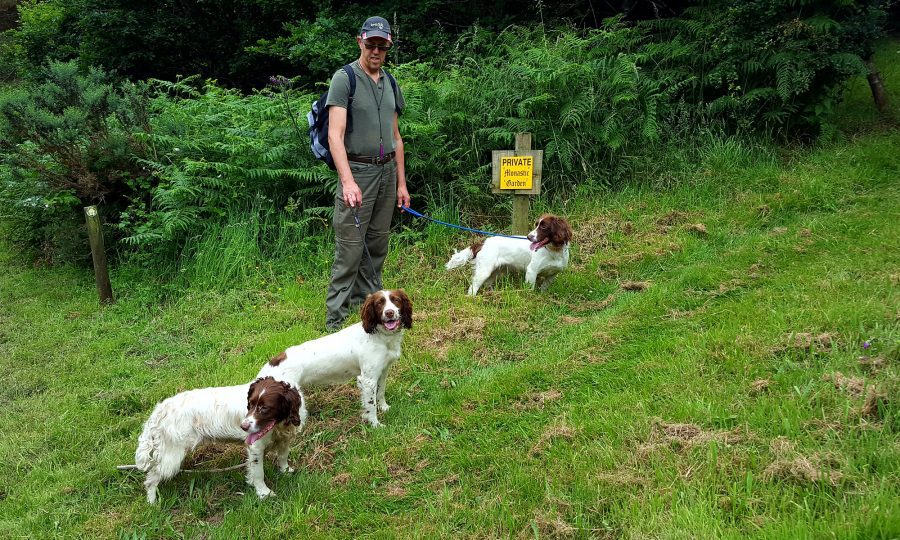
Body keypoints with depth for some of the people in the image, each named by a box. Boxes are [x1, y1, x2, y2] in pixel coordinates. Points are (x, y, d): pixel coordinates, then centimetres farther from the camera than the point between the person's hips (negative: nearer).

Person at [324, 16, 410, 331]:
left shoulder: (389, 84, 14)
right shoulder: (345, 78, -7)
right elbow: (335, 134, -16)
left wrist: (401, 183, 16)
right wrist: (347, 180, -29)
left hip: (387, 171, 7)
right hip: (357, 171, -7)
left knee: (378, 246, 10)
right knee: (350, 248, -8)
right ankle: (335, 320, -3)